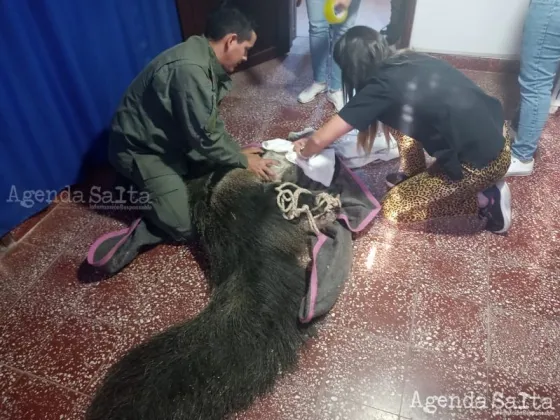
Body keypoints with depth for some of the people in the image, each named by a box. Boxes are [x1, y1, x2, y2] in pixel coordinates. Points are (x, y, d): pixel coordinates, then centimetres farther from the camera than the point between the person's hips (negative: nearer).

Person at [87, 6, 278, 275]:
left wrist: (237, 151, 3)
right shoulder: (189, 70, -31)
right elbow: (204, 137, -25)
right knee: (186, 227, -12)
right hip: (141, 150, -10)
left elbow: (211, 121, 10)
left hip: (171, 140, 10)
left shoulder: (206, 62, 0)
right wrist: (243, 160, -13)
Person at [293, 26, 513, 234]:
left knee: (393, 209, 6)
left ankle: (485, 199, 6)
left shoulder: (381, 87, -16)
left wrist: (304, 152, 9)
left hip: (482, 162, -8)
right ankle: (413, 175, 25)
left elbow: (321, 139, -15)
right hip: (496, 131, 8)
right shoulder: (411, 61, 8)